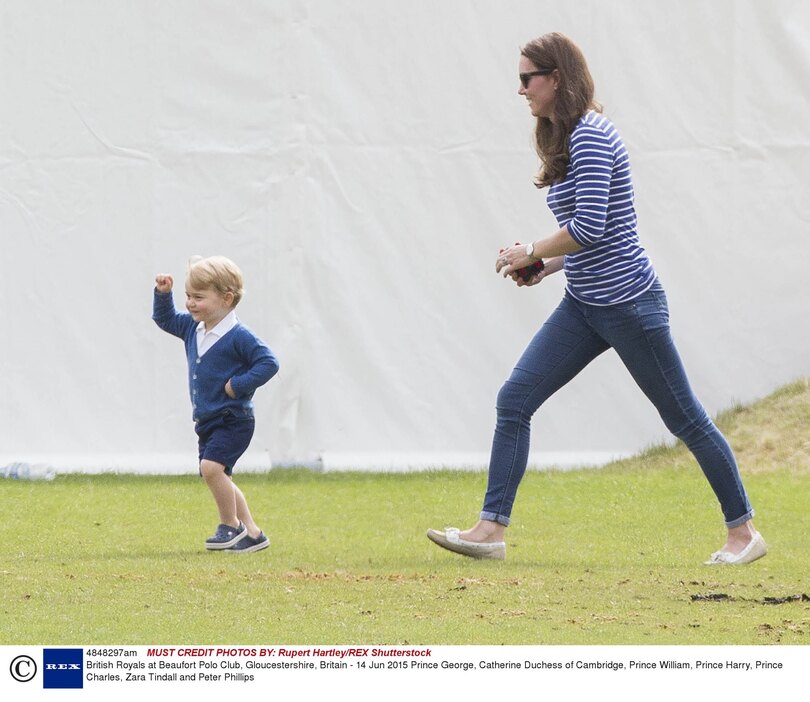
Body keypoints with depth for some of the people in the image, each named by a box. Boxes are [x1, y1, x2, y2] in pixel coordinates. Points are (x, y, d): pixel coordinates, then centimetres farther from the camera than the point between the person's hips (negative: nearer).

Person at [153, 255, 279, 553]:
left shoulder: (238, 337, -19)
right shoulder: (192, 328, 5)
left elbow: (268, 363, -21)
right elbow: (165, 319, 22)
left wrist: (239, 385, -23)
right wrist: (162, 294, 5)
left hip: (233, 419, -9)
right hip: (207, 421, 9)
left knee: (211, 466, -25)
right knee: (219, 479, 13)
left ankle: (231, 526, -8)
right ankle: (253, 534, 24)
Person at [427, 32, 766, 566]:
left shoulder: (590, 136, -17)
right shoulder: (568, 137, 14)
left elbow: (590, 228, -26)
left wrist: (531, 253, -13)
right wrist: (546, 267, 9)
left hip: (629, 302, -10)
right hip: (584, 305, 10)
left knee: (685, 419, 2)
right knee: (514, 401, -1)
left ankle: (744, 532, 13)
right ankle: (492, 529, -2)